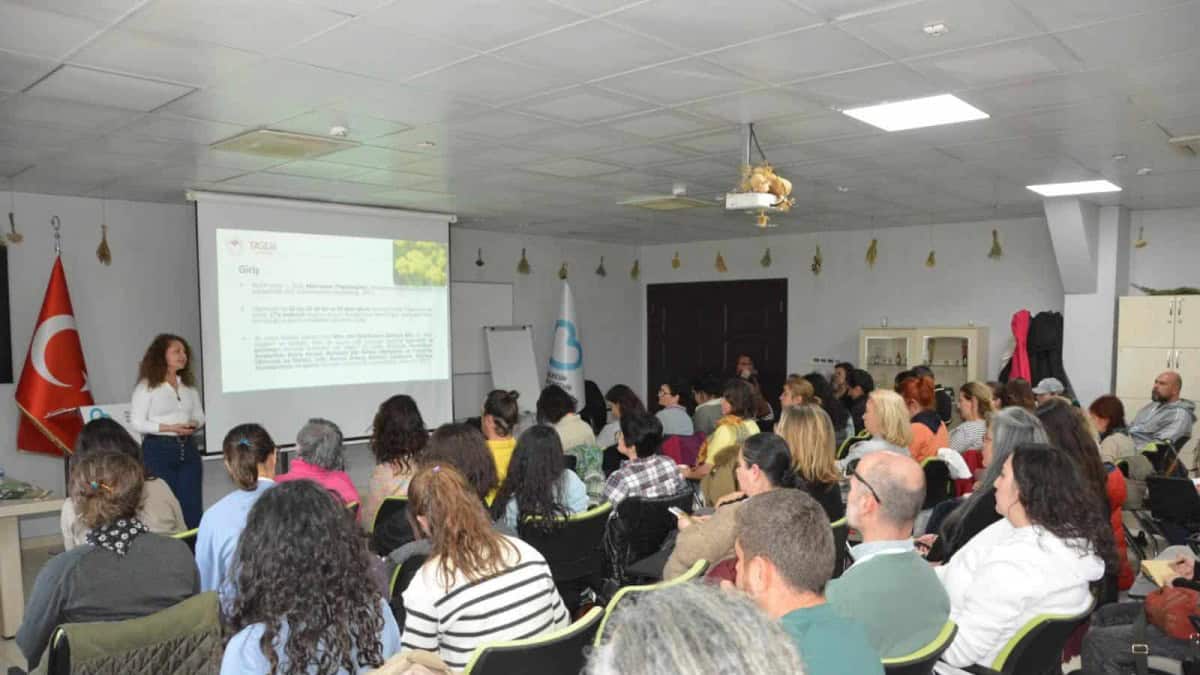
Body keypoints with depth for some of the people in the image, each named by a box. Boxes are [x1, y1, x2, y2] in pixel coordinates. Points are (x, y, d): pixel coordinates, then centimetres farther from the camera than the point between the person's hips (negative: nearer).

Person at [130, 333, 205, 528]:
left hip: (187, 448, 5)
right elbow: (137, 422, -9)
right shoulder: (147, 386, -5)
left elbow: (199, 415, 16)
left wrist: (194, 424, -7)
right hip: (159, 449, -5)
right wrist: (169, 428, -18)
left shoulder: (189, 385, 12)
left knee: (192, 506, 4)